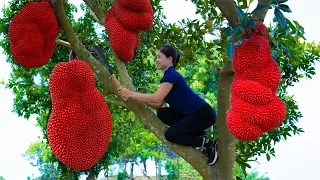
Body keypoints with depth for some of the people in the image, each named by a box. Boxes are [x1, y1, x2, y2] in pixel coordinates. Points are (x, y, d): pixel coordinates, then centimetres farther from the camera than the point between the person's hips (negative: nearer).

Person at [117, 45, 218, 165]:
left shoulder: (172, 75, -17)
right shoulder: (167, 76, 12)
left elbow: (157, 98, -29)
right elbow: (159, 105, 8)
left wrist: (131, 94, -25)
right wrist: (140, 99, -3)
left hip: (203, 114, -9)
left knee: (170, 135, -15)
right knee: (162, 114, 2)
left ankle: (207, 143, -4)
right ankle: (198, 135, 6)